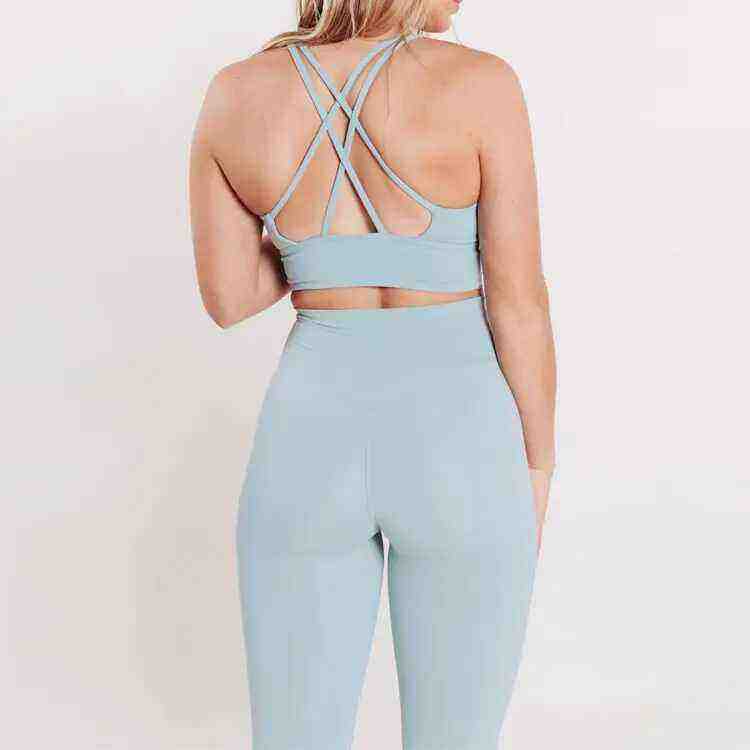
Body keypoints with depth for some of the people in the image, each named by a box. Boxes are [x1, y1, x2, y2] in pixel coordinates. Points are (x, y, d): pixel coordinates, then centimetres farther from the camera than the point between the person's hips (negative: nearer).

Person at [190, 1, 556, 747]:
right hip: (455, 453, -2)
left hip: (309, 446, 3)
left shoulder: (234, 93, -2)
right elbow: (521, 303, -9)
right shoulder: (480, 84, -11)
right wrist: (538, 472, 3)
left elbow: (225, 298, 4)